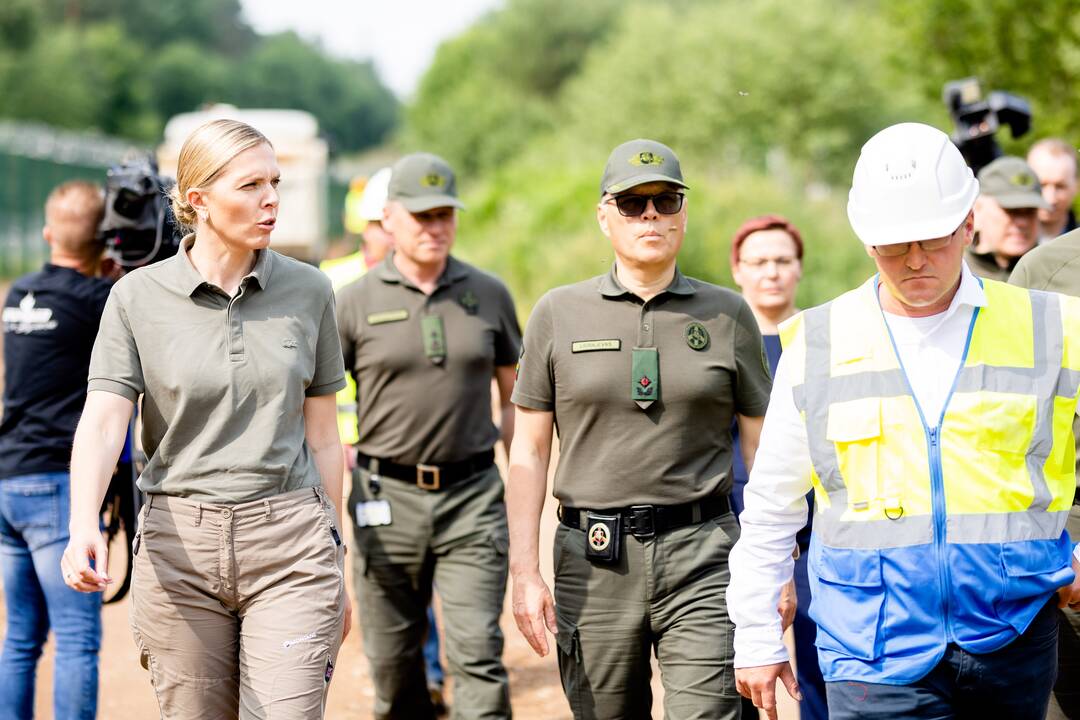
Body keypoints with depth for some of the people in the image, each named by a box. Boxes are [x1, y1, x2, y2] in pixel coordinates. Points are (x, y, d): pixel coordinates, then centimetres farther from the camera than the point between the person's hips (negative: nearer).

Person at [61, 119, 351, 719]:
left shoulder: (308, 291, 4)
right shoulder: (138, 297, -1)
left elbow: (322, 435, 9)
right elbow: (102, 421, -11)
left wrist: (337, 563, 11)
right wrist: (83, 525, -29)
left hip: (289, 541, 0)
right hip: (179, 544, 0)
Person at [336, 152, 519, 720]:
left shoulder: (489, 295, 7)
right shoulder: (356, 301, 1)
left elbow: (515, 394, 15)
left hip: (473, 498, 0)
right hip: (387, 498, 0)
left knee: (477, 653, -8)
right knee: (392, 657, 8)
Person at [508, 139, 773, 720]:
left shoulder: (728, 315, 7)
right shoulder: (558, 313, 7)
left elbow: (760, 445, 9)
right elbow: (529, 451, 6)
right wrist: (524, 570, -2)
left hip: (702, 555, -1)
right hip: (592, 560, 1)